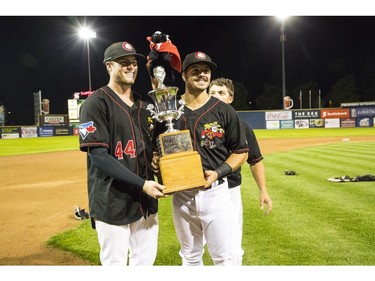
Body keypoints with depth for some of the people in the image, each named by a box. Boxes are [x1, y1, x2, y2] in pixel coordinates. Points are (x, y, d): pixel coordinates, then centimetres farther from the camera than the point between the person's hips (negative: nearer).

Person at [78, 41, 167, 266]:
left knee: (145, 261, 16)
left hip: (146, 198, 7)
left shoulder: (143, 104, 12)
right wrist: (141, 184, -21)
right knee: (115, 263, 5)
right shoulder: (96, 102, -9)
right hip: (112, 202, -6)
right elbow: (98, 155, -17)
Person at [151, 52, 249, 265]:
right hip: (181, 194, 2)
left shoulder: (224, 111, -2)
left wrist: (218, 172, -14)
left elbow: (241, 152, 0)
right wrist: (156, 161, -10)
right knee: (190, 256, 18)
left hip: (215, 192, -2)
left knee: (223, 257, 5)